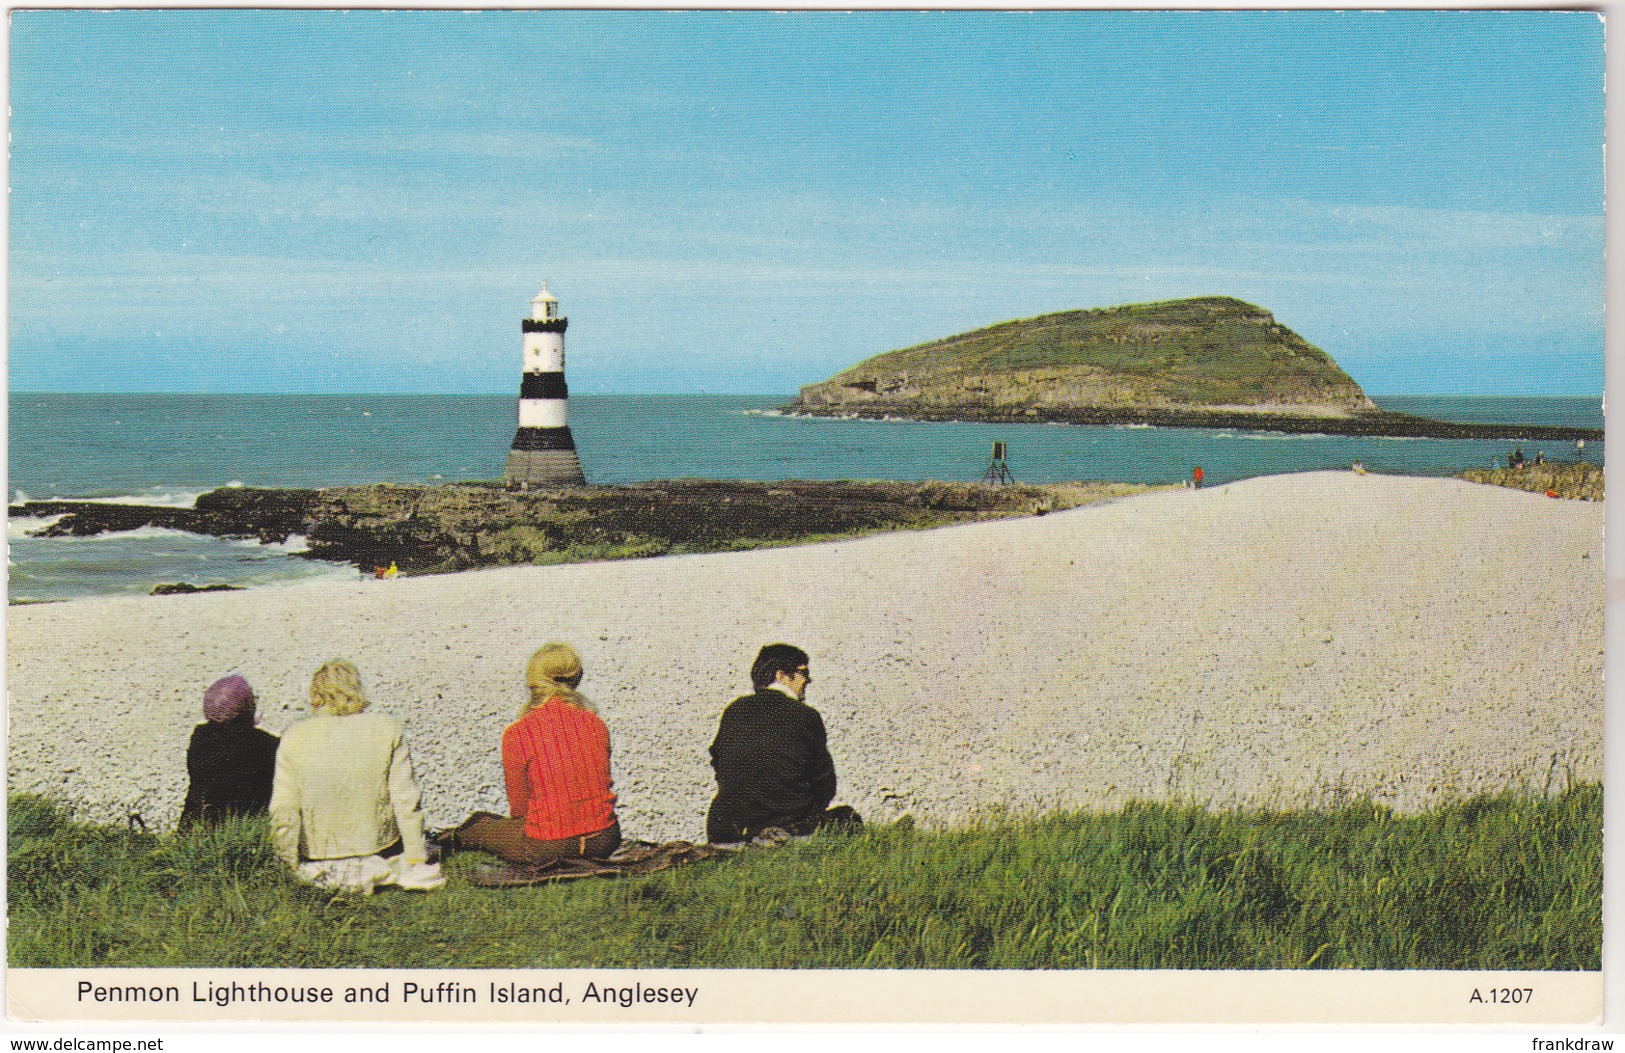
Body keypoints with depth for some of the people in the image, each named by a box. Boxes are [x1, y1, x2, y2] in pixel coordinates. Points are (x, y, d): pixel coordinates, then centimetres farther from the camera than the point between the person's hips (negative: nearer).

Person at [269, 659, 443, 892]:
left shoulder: (294, 737, -8)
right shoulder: (388, 729, -8)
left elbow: (283, 810, -8)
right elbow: (406, 801, -7)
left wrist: (293, 864, 5)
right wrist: (416, 860, 2)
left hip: (317, 862, -2)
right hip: (377, 845, 2)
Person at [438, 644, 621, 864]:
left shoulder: (516, 735, -11)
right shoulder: (595, 724, 1)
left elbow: (518, 806, -3)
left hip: (549, 848, -4)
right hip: (604, 842, 4)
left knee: (479, 822, 24)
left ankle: (458, 838, 53)